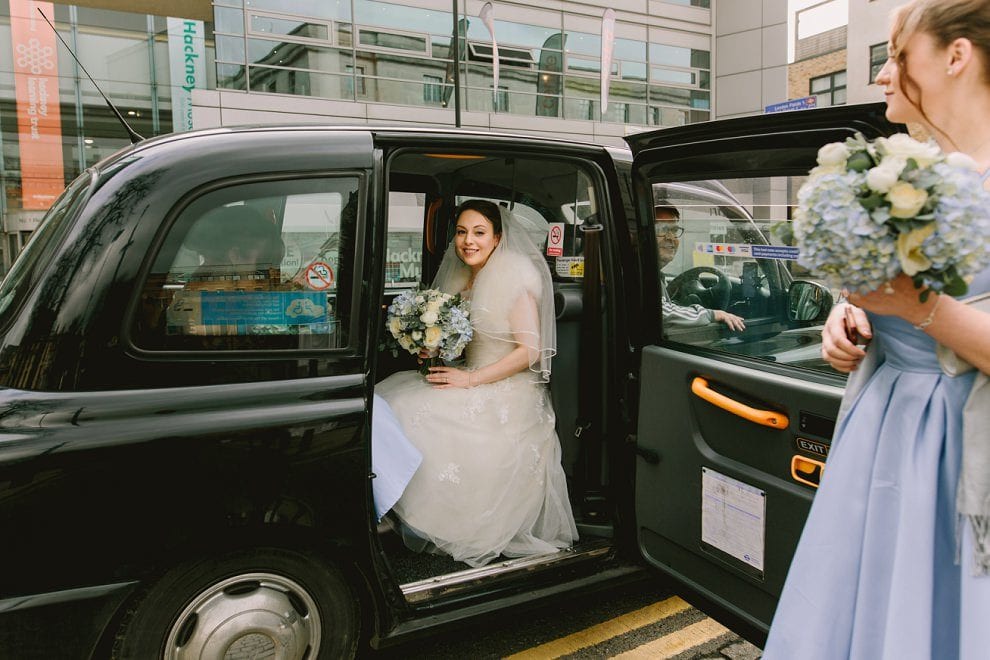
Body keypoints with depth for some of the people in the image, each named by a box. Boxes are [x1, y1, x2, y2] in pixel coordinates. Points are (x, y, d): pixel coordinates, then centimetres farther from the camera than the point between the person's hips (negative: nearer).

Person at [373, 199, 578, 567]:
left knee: (415, 415, -21)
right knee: (388, 396, -7)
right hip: (470, 379, 8)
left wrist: (470, 380, -19)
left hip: (506, 392, -8)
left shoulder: (514, 278, -12)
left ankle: (428, 527, -4)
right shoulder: (461, 279, 11)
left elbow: (530, 349, -17)